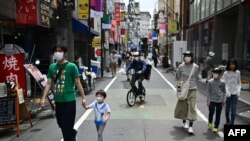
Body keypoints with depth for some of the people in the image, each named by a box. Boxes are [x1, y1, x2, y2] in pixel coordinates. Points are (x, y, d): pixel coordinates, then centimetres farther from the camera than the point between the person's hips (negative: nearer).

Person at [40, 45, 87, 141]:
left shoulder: (71, 66, -9)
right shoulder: (52, 67, 5)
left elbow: (78, 83, -7)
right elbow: (49, 83, 7)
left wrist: (83, 97, -8)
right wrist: (43, 98, 0)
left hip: (69, 100, -5)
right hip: (58, 101, 6)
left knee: (67, 128, 0)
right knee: (61, 124, 21)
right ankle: (72, 133, 49)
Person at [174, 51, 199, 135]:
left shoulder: (196, 67, -6)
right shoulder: (181, 66, -8)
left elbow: (196, 77, 10)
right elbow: (178, 77, 8)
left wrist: (191, 82, 10)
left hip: (192, 89, 0)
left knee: (192, 107, -5)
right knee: (183, 106, 12)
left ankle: (191, 126, -1)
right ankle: (184, 122, 35)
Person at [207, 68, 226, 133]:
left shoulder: (222, 82, -2)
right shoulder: (210, 82, -5)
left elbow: (224, 92, 7)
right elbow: (208, 92, 0)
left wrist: (223, 100, 4)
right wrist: (208, 100, -2)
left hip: (219, 101, 1)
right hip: (212, 100, -1)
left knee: (218, 114, 5)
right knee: (211, 113, 1)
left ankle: (216, 127, 16)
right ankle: (210, 123, 29)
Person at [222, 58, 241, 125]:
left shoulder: (238, 72, 4)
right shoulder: (226, 73, -4)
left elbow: (239, 82, 11)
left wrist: (238, 91, -2)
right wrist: (227, 92, -12)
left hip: (235, 94, 1)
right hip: (228, 94, -1)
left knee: (233, 109, -5)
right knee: (227, 109, 11)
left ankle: (232, 123, 3)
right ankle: (227, 121, 33)